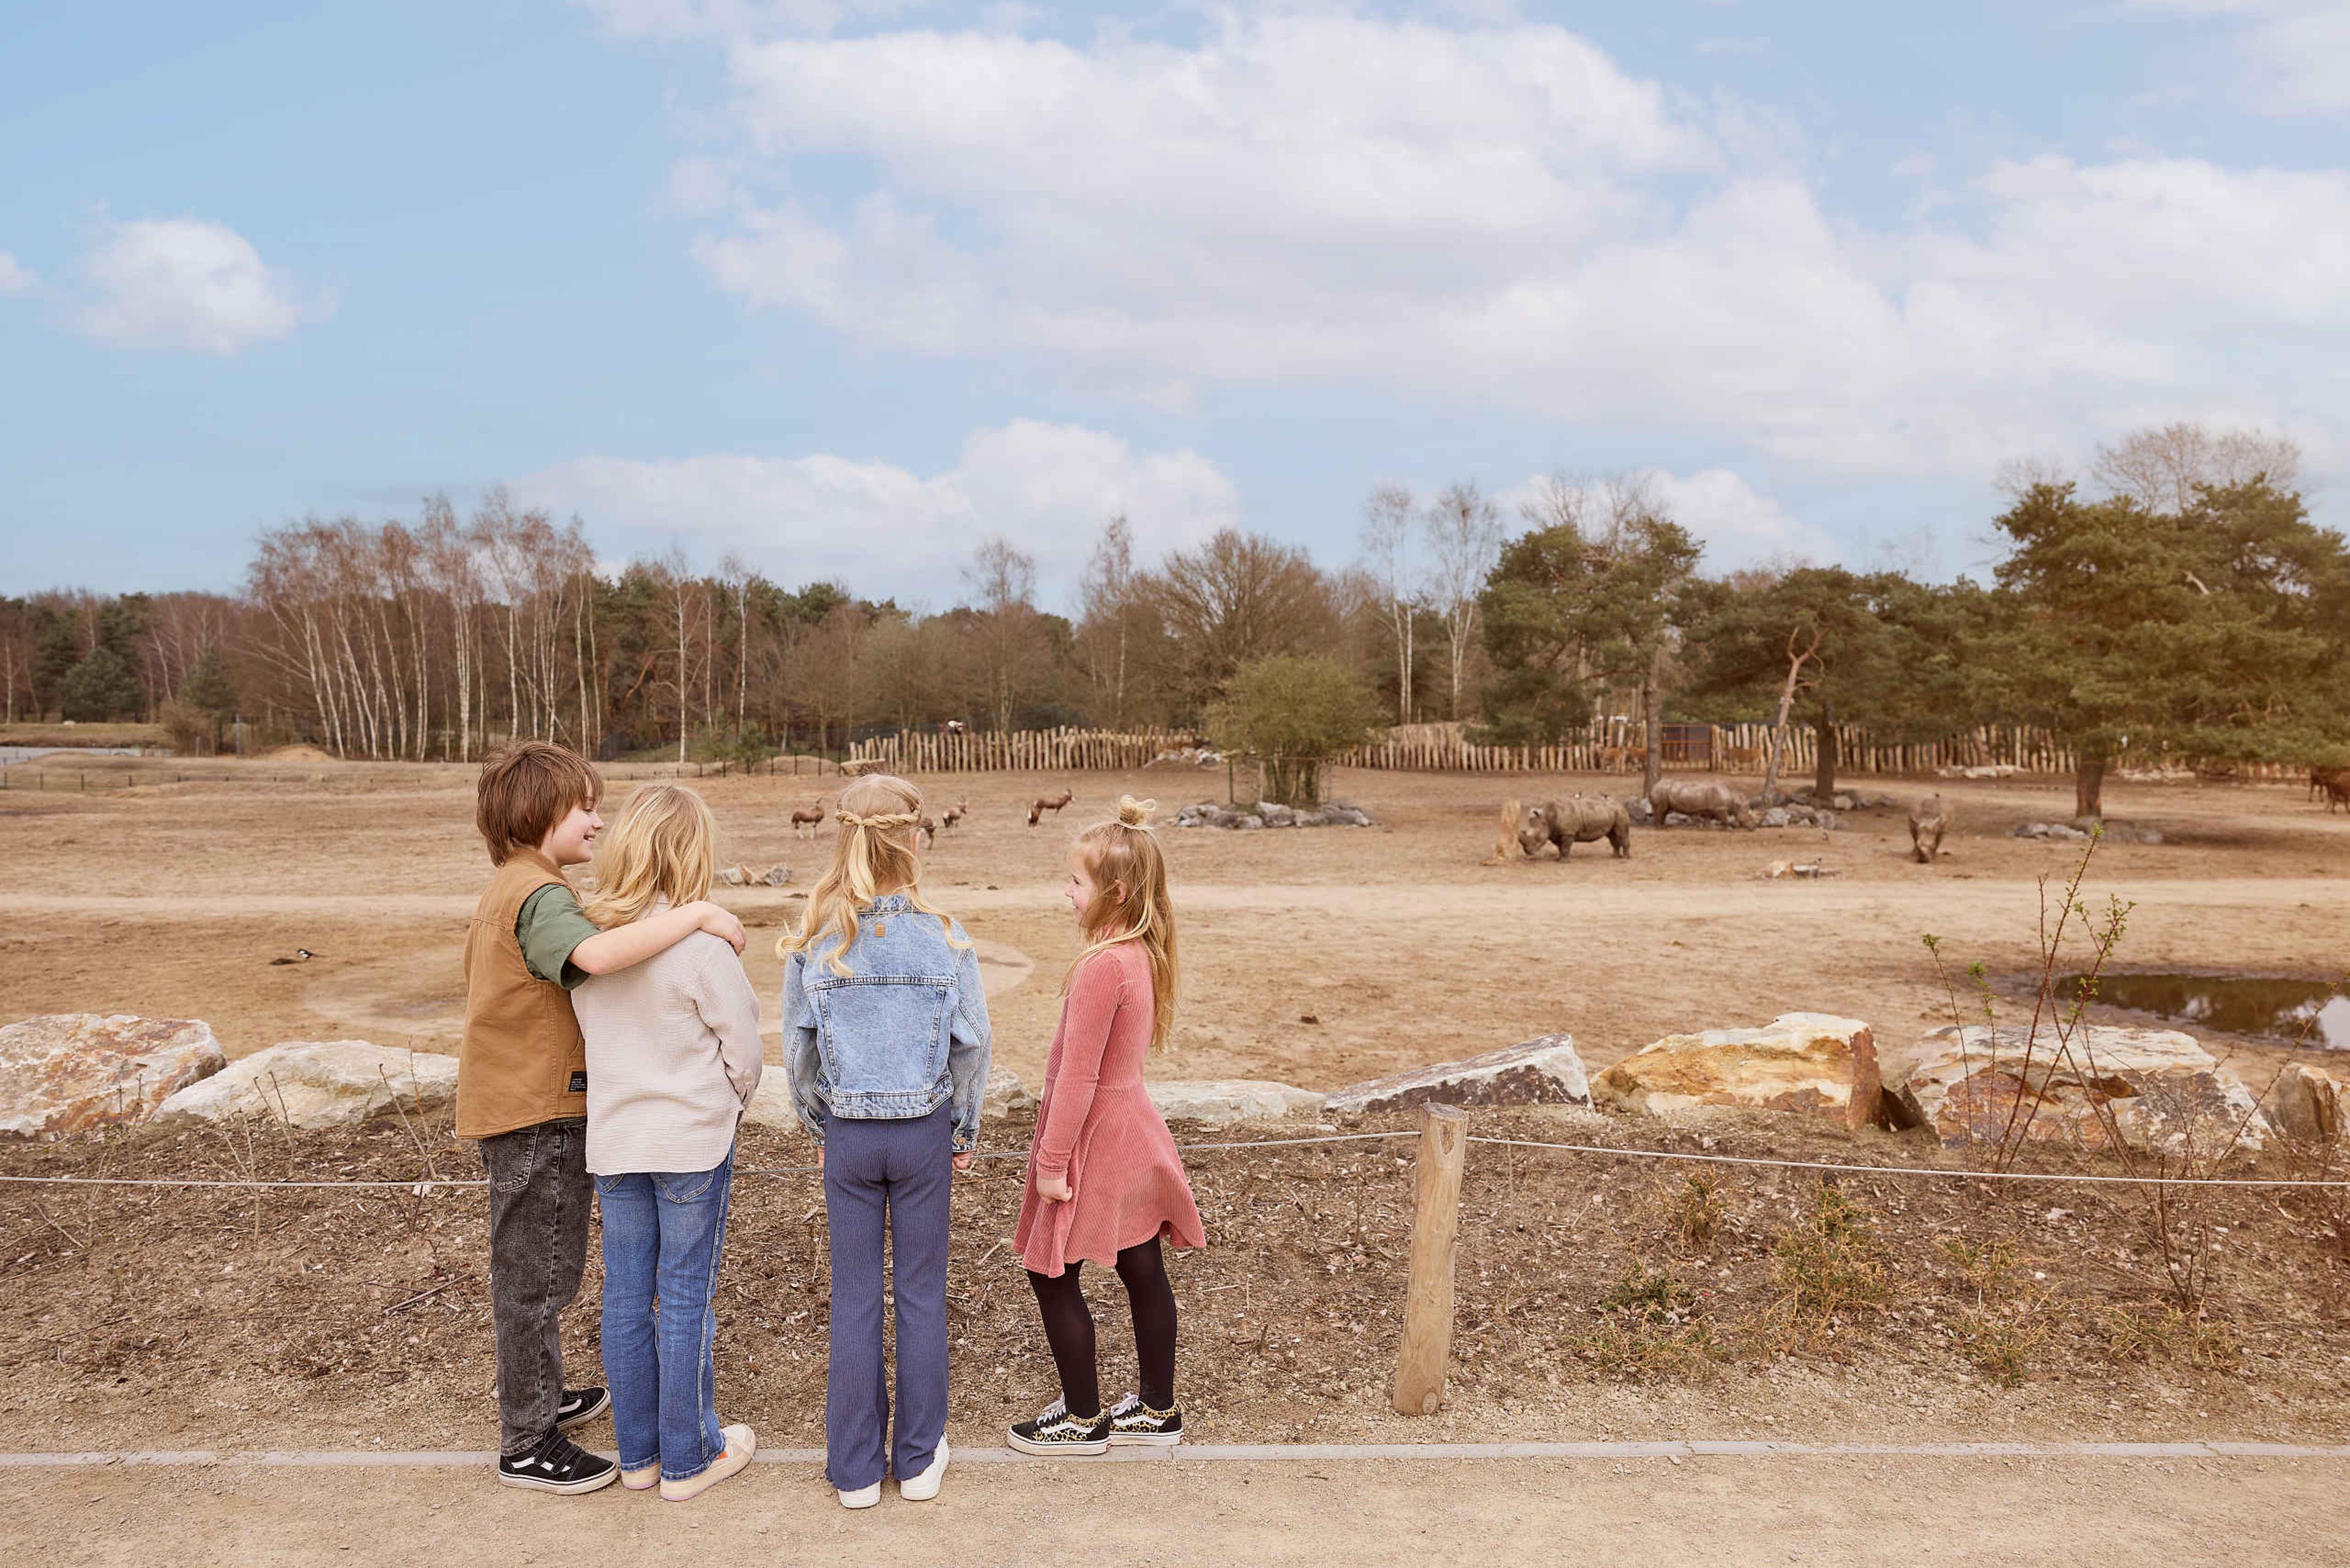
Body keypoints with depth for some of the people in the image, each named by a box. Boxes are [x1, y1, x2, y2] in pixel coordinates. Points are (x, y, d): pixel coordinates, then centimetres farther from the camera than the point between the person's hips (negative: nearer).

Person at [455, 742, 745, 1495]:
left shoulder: (505, 891, 13)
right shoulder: (539, 898, -21)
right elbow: (598, 955, -40)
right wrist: (698, 915, -34)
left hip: (515, 1107, 10)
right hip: (539, 1115, -10)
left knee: (529, 1266, 23)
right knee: (538, 1273, 1)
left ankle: (537, 1396, 39)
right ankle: (528, 1445, 12)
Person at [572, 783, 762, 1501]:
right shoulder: (700, 946, -18)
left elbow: (587, 1031, 8)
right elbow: (743, 1047, -10)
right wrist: (731, 1104, 9)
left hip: (613, 1139, 5)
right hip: (692, 1143, -5)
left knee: (626, 1298, 13)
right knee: (687, 1300, 6)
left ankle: (638, 1453, 27)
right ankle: (688, 1459, 18)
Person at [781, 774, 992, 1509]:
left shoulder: (814, 943, -9)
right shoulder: (943, 938, -11)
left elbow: (798, 1050, 0)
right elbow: (972, 1046, -5)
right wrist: (964, 1132, 9)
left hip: (848, 1135, 1)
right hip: (924, 1132, -1)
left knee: (854, 1299, 11)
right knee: (922, 1294, 12)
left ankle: (856, 1468, 21)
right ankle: (919, 1460, 23)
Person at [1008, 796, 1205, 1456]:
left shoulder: (1103, 965, -24)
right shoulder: (1142, 954, 5)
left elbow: (1078, 1074, -22)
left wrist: (1052, 1160, -16)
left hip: (1096, 1135, -9)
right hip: (1133, 1127, 9)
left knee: (1052, 1275, 5)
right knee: (1143, 1272, 15)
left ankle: (1083, 1419, 16)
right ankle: (1158, 1410, 26)